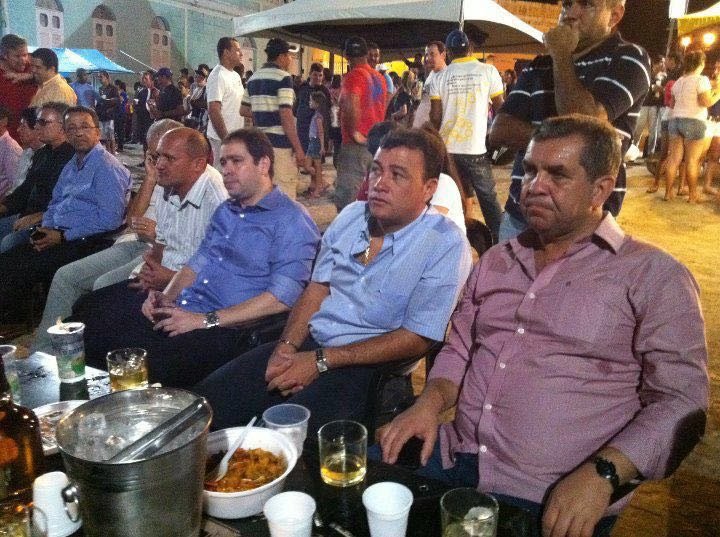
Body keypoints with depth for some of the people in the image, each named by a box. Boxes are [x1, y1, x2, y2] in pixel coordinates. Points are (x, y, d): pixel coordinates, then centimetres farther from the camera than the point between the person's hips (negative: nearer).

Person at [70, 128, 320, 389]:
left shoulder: (292, 220, -8)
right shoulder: (225, 211, 21)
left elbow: (282, 298, -19)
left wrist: (206, 320, -20)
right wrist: (167, 297, 0)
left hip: (226, 329, -8)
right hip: (180, 309, 9)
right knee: (90, 308, -3)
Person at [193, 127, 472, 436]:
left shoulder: (446, 246, -11)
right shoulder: (351, 215, 7)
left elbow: (416, 339, -15)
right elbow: (317, 288, 11)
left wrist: (320, 361, -17)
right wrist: (287, 347, -7)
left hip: (367, 365, -6)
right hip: (309, 342, 6)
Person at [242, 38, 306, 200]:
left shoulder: (254, 78, 14)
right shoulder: (283, 77, -10)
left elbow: (244, 110, 19)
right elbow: (286, 116, -17)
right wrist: (298, 149, -15)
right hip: (279, 143, -8)